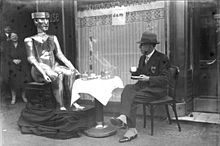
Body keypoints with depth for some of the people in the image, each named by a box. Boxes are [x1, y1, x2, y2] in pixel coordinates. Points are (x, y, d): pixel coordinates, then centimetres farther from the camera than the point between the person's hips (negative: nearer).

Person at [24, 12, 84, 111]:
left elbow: (60, 55, 11)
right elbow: (31, 58, -8)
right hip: (39, 69, -5)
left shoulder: (53, 38, 18)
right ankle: (61, 107, -32)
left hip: (53, 67, 5)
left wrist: (72, 67, -5)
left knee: (71, 73, -24)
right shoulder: (30, 40, 4)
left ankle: (74, 102, -24)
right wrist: (43, 72, -24)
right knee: (58, 75, -35)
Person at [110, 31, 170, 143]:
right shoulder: (142, 58, 17)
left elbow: (164, 79, -11)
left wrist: (148, 78, -23)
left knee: (133, 97, -29)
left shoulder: (162, 58, -7)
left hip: (156, 89, -6)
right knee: (127, 89, -24)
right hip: (142, 85, 7)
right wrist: (134, 73, 0)